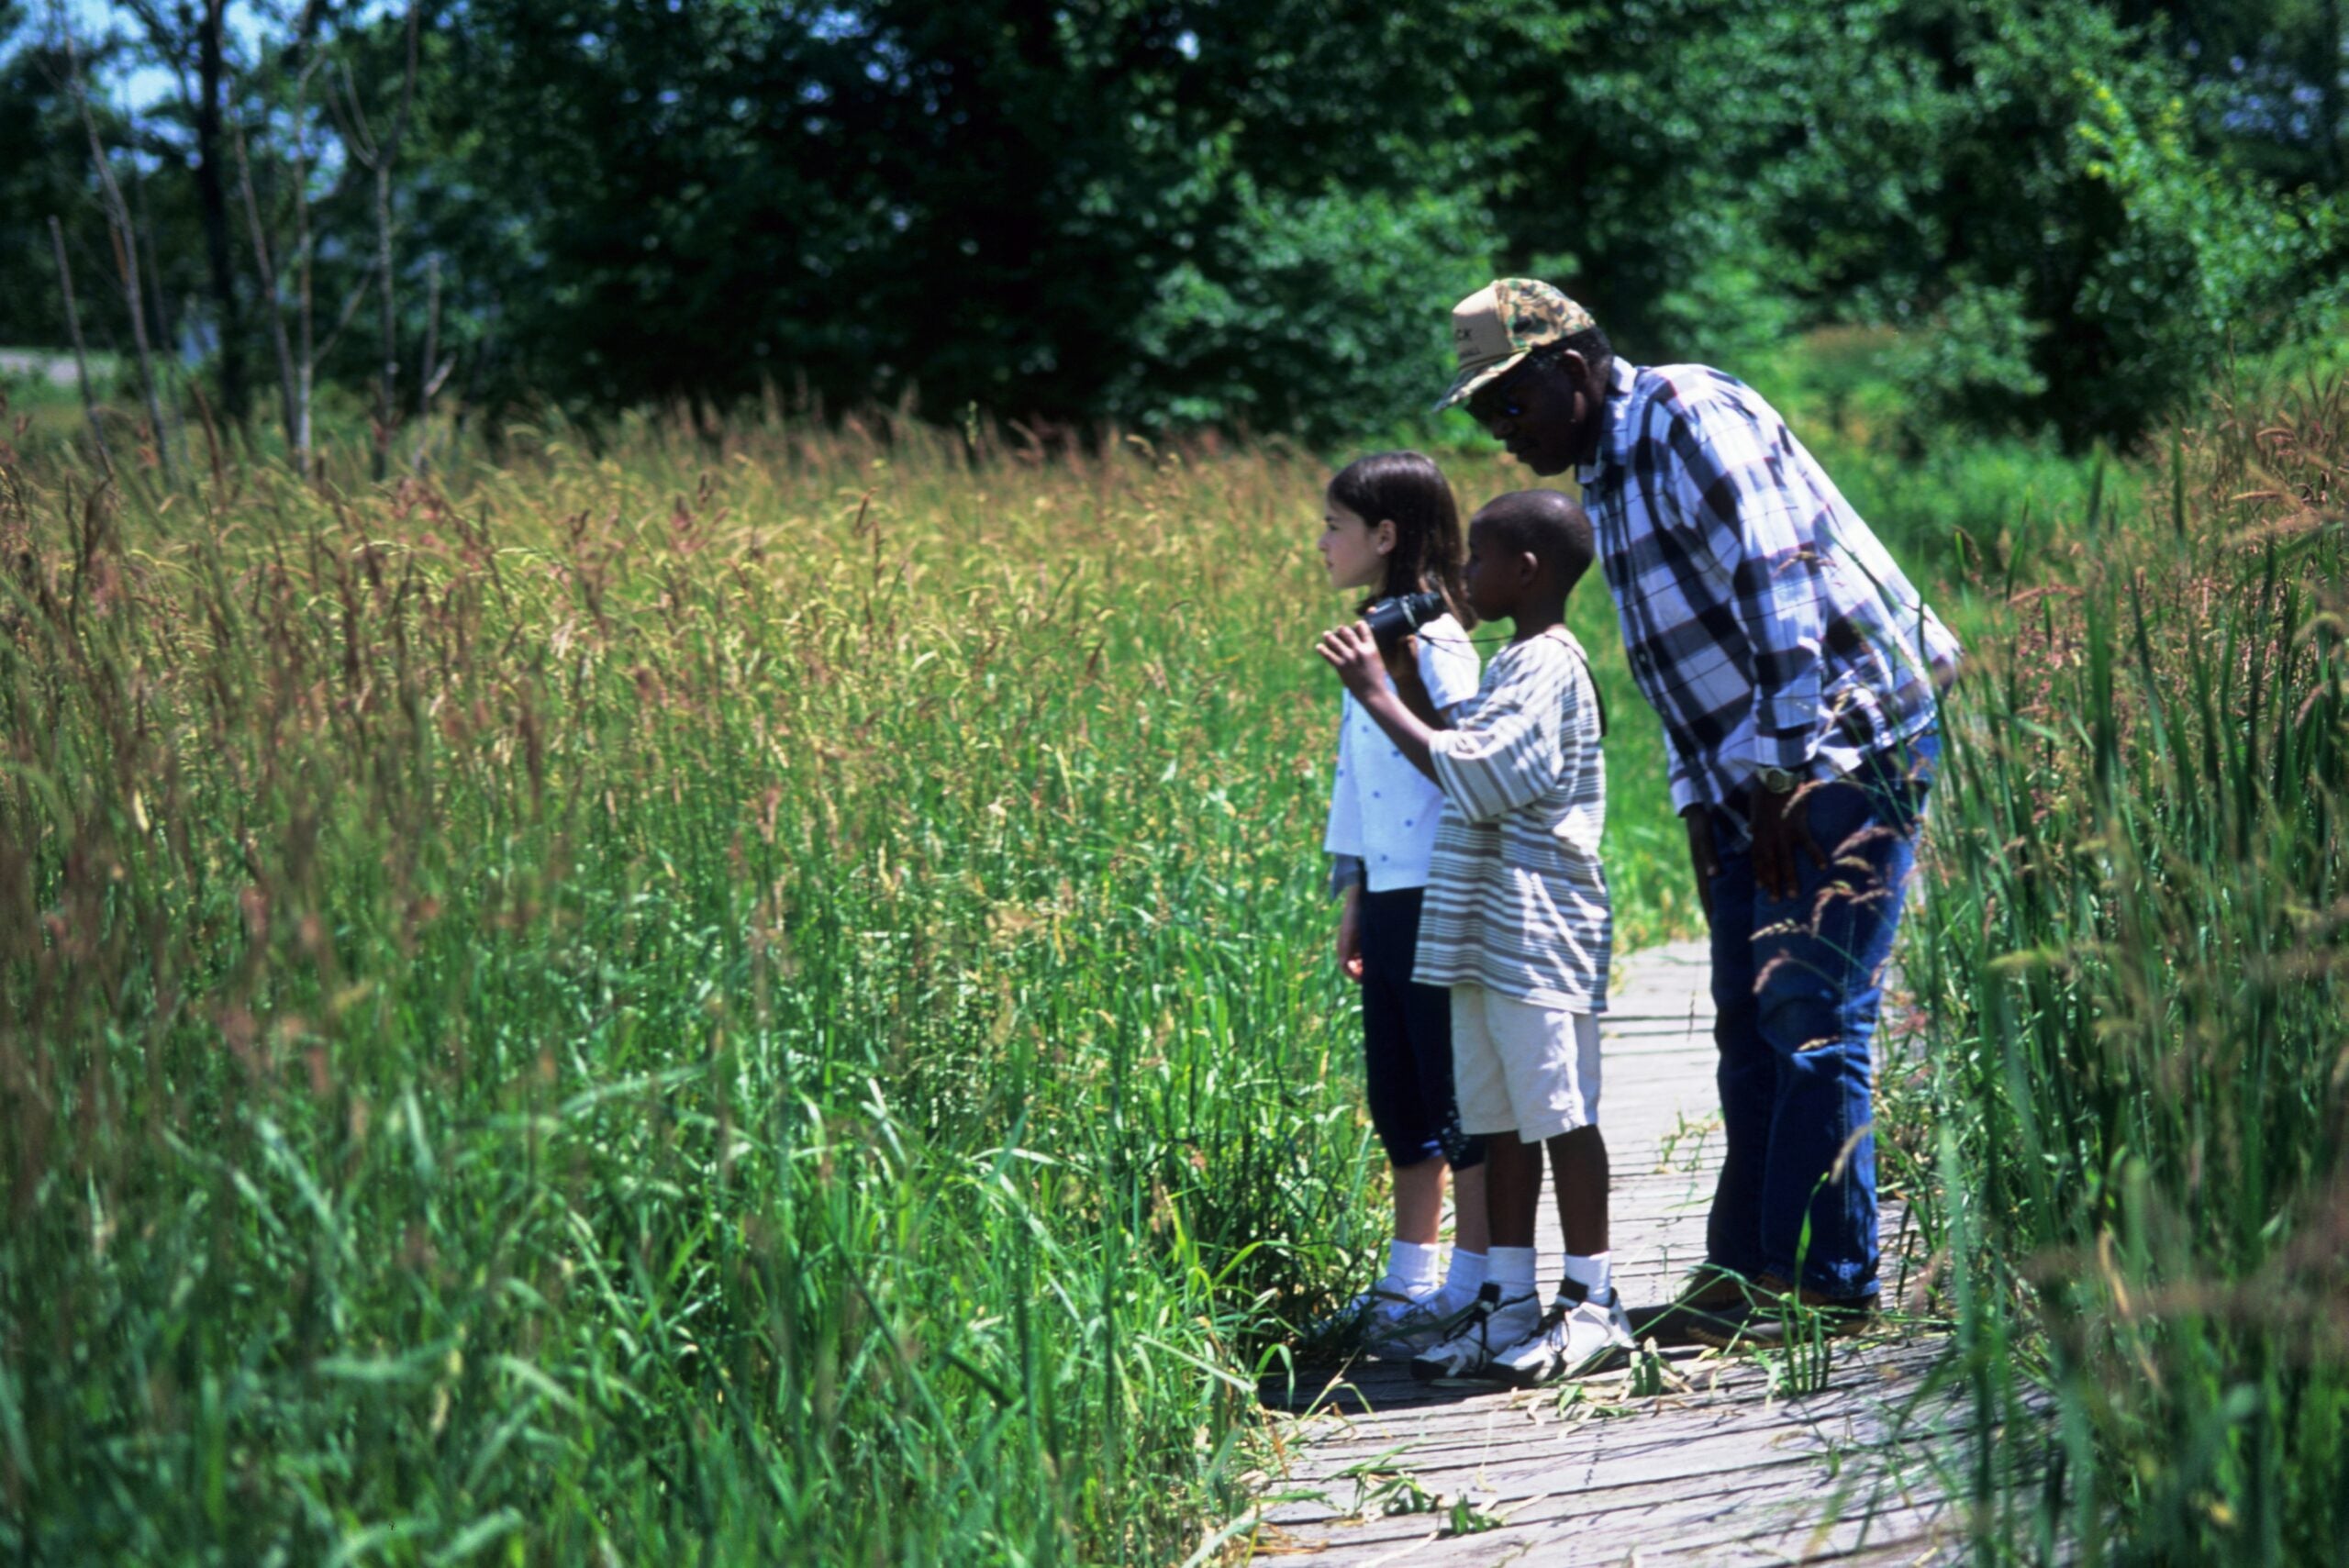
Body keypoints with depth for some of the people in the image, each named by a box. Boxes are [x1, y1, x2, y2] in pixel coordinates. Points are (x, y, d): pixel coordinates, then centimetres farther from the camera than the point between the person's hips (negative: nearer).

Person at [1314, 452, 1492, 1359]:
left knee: (1459, 1099, -2)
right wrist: (1352, 894, 19)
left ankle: (1473, 1291, 4)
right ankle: (1411, 1280, 23)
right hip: (1388, 903, 9)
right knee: (1398, 1101, 14)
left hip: (1438, 904, -9)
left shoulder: (1434, 644, -13)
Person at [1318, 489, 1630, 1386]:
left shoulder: (1548, 669, -14)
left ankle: (1590, 1304, 5)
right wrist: (1408, 672, 18)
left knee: (1560, 1115, -3)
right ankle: (1509, 1304, 15)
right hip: (1484, 938, 10)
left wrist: (1376, 694, -18)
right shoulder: (1513, 665, 17)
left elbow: (1476, 779, -21)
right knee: (1500, 1121, 11)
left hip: (1538, 939, -10)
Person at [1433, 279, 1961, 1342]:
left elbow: (1780, 586, -19)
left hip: (1845, 745, -9)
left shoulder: (1690, 414, -12)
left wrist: (1775, 780, -20)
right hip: (1752, 780, 9)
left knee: (1812, 1020, -10)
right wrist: (1701, 811, 16)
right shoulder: (1605, 480, 16)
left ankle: (1826, 1283, -5)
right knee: (1747, 1027, 8)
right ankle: (1749, 1271, 13)